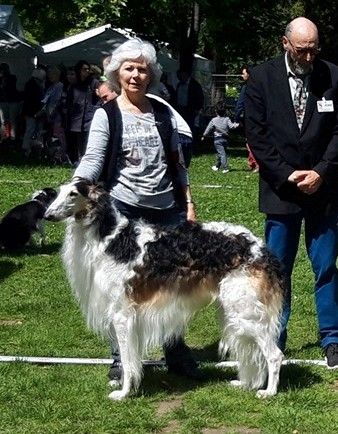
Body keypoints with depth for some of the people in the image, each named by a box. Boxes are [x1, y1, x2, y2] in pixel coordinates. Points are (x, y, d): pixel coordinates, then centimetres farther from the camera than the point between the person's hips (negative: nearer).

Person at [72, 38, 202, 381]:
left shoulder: (162, 113, 10)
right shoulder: (107, 114, -1)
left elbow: (177, 162, 14)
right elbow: (93, 158, -12)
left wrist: (188, 202, 11)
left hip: (167, 210, 4)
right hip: (124, 210, -3)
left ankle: (176, 352, 24)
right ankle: (121, 359, 14)